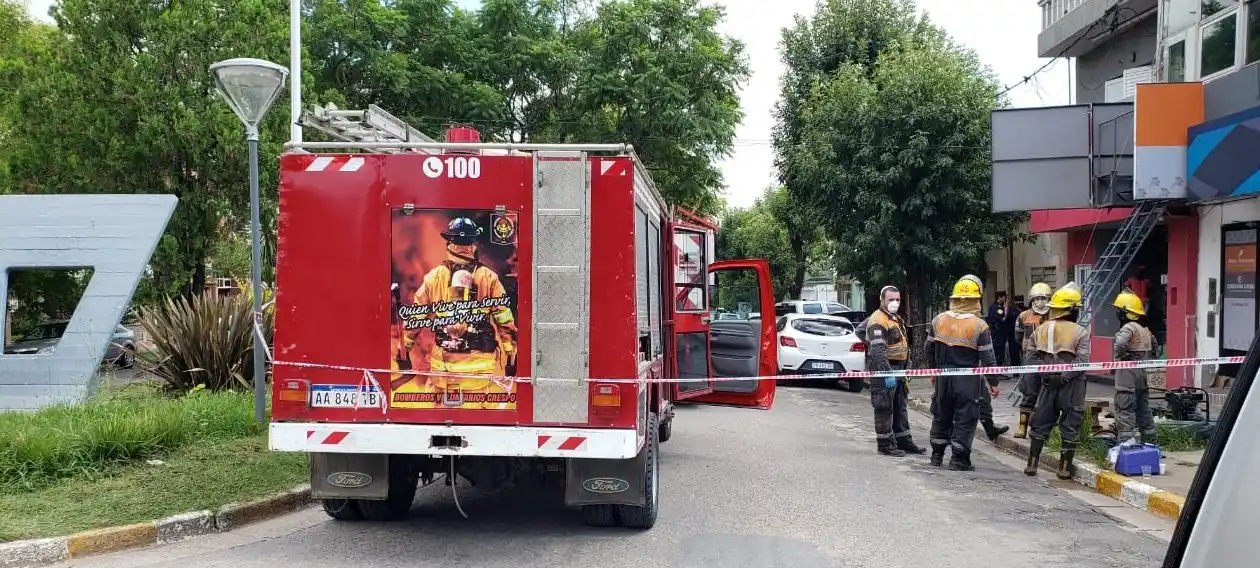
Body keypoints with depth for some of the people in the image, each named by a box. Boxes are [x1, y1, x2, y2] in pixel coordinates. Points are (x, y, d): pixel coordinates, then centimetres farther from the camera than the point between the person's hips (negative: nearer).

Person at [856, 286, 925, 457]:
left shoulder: (897, 319, 15)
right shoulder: (878, 321, -17)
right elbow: (878, 351, -25)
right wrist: (888, 373, -31)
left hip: (899, 369, 10)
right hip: (884, 369, -10)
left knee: (901, 407, 16)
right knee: (884, 408, -3)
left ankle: (903, 441, 24)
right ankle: (885, 444, 3)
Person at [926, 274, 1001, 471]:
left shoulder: (938, 320, -1)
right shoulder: (979, 326, -14)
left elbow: (929, 349, 8)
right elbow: (988, 359, -12)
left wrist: (935, 371, 23)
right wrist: (993, 383, 0)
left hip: (943, 378, 4)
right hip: (968, 381, -4)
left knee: (941, 417, 17)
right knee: (965, 420, 5)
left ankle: (937, 455, 25)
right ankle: (958, 459, 6)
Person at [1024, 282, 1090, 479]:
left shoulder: (1041, 329, 2)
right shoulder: (1080, 332, -9)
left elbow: (1034, 356, 1)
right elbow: (1081, 360, -18)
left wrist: (1046, 373, 2)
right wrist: (1064, 376, -13)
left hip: (1048, 383, 4)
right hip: (1071, 385, -3)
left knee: (1040, 424, 13)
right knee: (1070, 426, 7)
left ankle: (1032, 464, 16)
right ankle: (1064, 468, 9)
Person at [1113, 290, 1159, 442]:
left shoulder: (1128, 328, -15)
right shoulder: (1146, 329, 15)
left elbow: (1120, 345, -32)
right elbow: (1154, 346, 28)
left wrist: (1118, 358, -15)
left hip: (1128, 374, -9)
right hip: (1143, 373, 9)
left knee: (1125, 410, -8)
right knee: (1143, 408, 17)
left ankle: (1125, 442, -11)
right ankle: (1150, 441, 25)